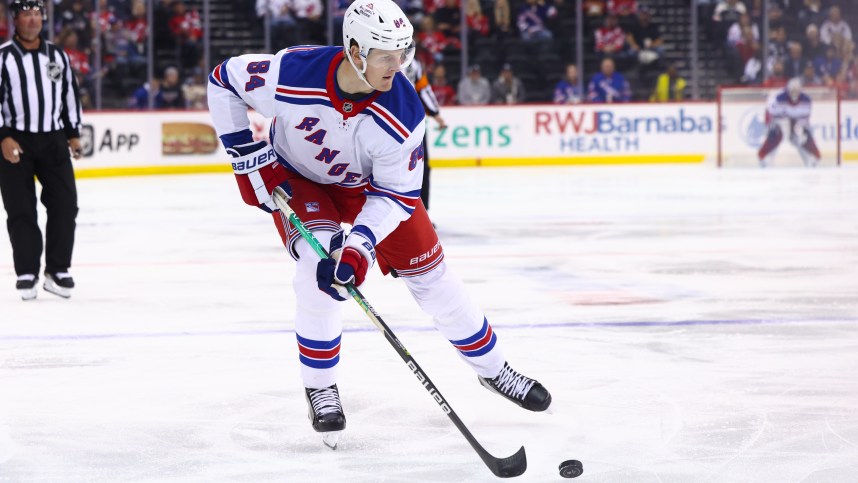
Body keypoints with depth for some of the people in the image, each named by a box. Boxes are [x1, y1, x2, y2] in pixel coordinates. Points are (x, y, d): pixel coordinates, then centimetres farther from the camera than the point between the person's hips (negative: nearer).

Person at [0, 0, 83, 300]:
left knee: (65, 205, -2)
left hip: (53, 140, 4)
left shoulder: (57, 56, 9)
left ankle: (57, 270, 7)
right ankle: (27, 273, 5)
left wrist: (73, 133, 13)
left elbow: (70, 93, 17)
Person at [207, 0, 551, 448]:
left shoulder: (402, 113, -31)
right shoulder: (290, 75, -35)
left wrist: (359, 246, -36)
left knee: (428, 272, 0)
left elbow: (395, 193, -23)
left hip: (367, 184, 2)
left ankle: (492, 368, 21)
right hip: (296, 180, -1)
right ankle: (320, 389, -7)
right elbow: (223, 80, -18)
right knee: (317, 264, -26)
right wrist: (248, 155, -20)